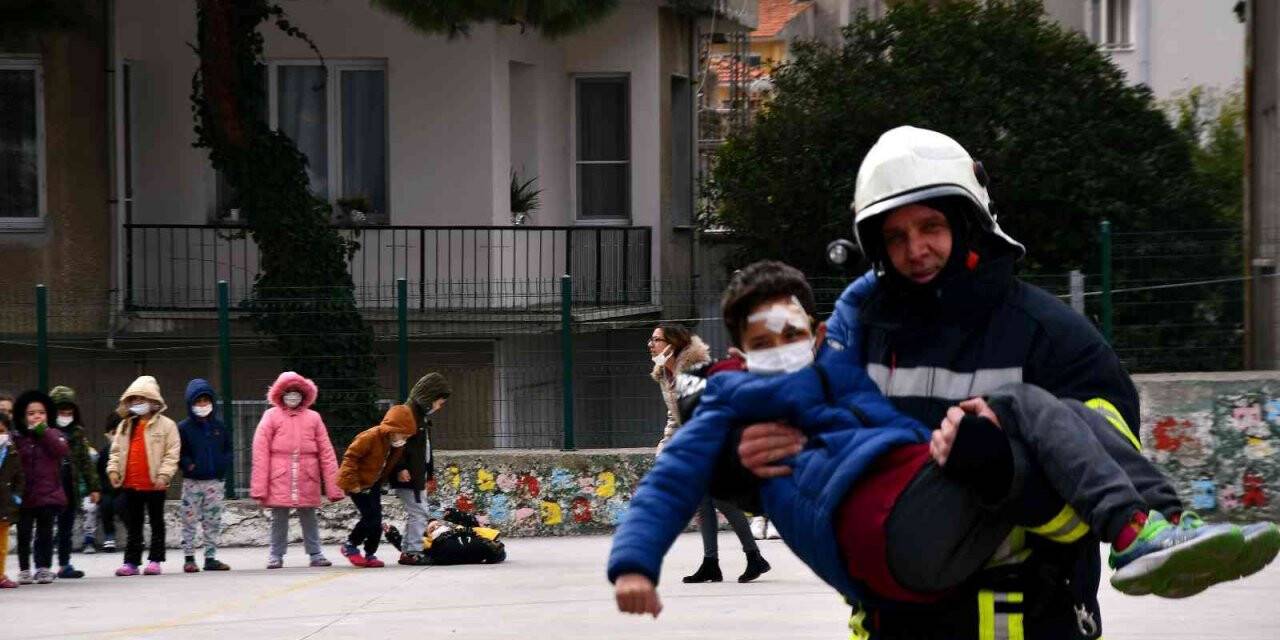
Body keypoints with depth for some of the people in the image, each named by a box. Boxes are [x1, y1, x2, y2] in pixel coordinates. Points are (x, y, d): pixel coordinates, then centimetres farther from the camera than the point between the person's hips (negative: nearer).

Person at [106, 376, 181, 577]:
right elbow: (116, 450, 13)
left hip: (154, 484, -4)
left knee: (156, 523, 5)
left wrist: (164, 474, -17)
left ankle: (155, 560, 10)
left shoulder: (165, 425, -5)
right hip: (130, 483, 4)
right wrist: (113, 469, -2)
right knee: (133, 525, 8)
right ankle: (131, 562, 11)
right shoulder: (125, 426, 10)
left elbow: (172, 453, -9)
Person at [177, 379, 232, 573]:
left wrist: (223, 464, -3)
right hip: (192, 482, -3)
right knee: (189, 521, -1)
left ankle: (211, 557, 11)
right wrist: (188, 465, -16)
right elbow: (178, 454, 0)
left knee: (213, 522, 5)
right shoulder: (184, 428, -1)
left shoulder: (219, 427, 8)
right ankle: (189, 558, 4)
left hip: (215, 482, 3)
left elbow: (228, 450, 14)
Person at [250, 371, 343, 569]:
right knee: (279, 519, 3)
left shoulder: (313, 418, 8)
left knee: (309, 517, 6)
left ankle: (315, 553, 15)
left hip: (307, 480, 1)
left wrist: (333, 486, 1)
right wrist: (259, 487, -8)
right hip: (279, 480, -1)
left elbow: (326, 453, 6)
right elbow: (260, 453, -1)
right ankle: (276, 555, 14)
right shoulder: (271, 417, 2)